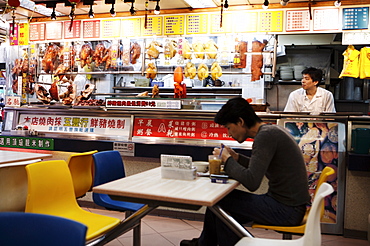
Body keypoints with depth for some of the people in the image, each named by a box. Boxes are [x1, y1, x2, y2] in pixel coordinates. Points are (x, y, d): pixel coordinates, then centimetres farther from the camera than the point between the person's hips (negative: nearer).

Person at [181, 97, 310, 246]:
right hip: (290, 204, 9)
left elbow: (252, 182, -28)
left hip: (285, 210, -9)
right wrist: (236, 157, 8)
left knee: (220, 200, -6)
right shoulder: (271, 130, 10)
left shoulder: (265, 136, -21)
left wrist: (227, 160, -13)